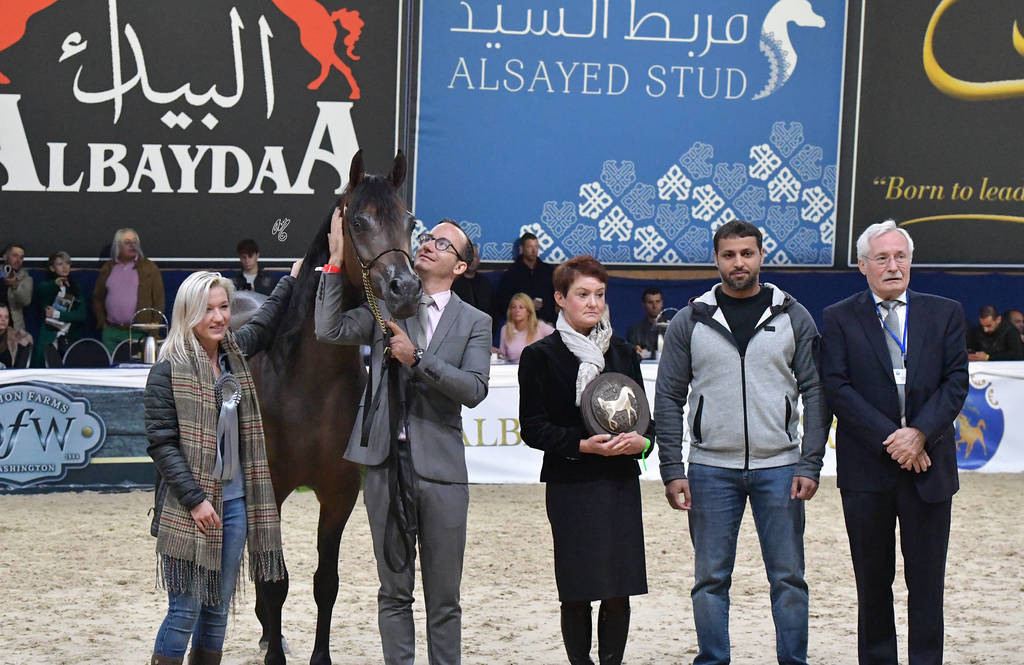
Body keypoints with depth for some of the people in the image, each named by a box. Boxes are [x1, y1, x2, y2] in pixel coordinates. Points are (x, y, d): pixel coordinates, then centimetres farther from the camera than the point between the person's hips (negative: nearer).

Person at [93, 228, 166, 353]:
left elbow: (159, 300, 2)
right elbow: (97, 298, 17)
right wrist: (102, 322, 8)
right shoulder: (107, 269, 12)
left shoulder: (149, 268, 4)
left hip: (139, 333, -3)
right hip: (111, 332, 3)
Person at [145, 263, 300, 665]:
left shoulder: (235, 353, 10)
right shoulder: (169, 370, -9)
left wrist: (290, 281, 38)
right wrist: (195, 500, -17)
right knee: (185, 610, -7)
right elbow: (161, 443, -12)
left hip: (234, 502, 6)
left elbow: (263, 325, 33)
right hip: (190, 508, -6)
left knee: (218, 609, 9)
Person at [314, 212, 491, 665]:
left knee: (444, 598, 5)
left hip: (440, 468, -1)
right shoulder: (385, 308, 10)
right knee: (394, 592, 7)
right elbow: (330, 330, -6)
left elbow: (475, 389, -8)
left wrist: (417, 358, -16)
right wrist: (336, 261, -8)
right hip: (387, 462, 1)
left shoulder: (474, 322, 7)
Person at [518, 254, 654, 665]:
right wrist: (582, 445, -17)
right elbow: (533, 429, -4)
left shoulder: (622, 353, 14)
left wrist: (642, 440, -6)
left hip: (620, 482, 4)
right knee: (576, 593, -2)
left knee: (619, 592, 1)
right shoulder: (540, 357, 1)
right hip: (570, 485, -4)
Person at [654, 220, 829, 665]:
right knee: (710, 578, 5)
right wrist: (672, 470, -3)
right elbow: (669, 398, 4)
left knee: (788, 577, 3)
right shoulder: (690, 322, 4)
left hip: (778, 467, 0)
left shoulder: (793, 318, 4)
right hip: (711, 468, 0)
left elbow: (815, 393, 2)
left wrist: (810, 465, -6)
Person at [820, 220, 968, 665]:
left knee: (926, 579, 2)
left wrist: (919, 434, -13)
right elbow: (837, 389, -5)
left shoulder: (945, 314, 9)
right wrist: (889, 438, -13)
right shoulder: (839, 319, 4)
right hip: (867, 469, -1)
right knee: (872, 580, 7)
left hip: (927, 464, 1)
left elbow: (955, 382, 1)